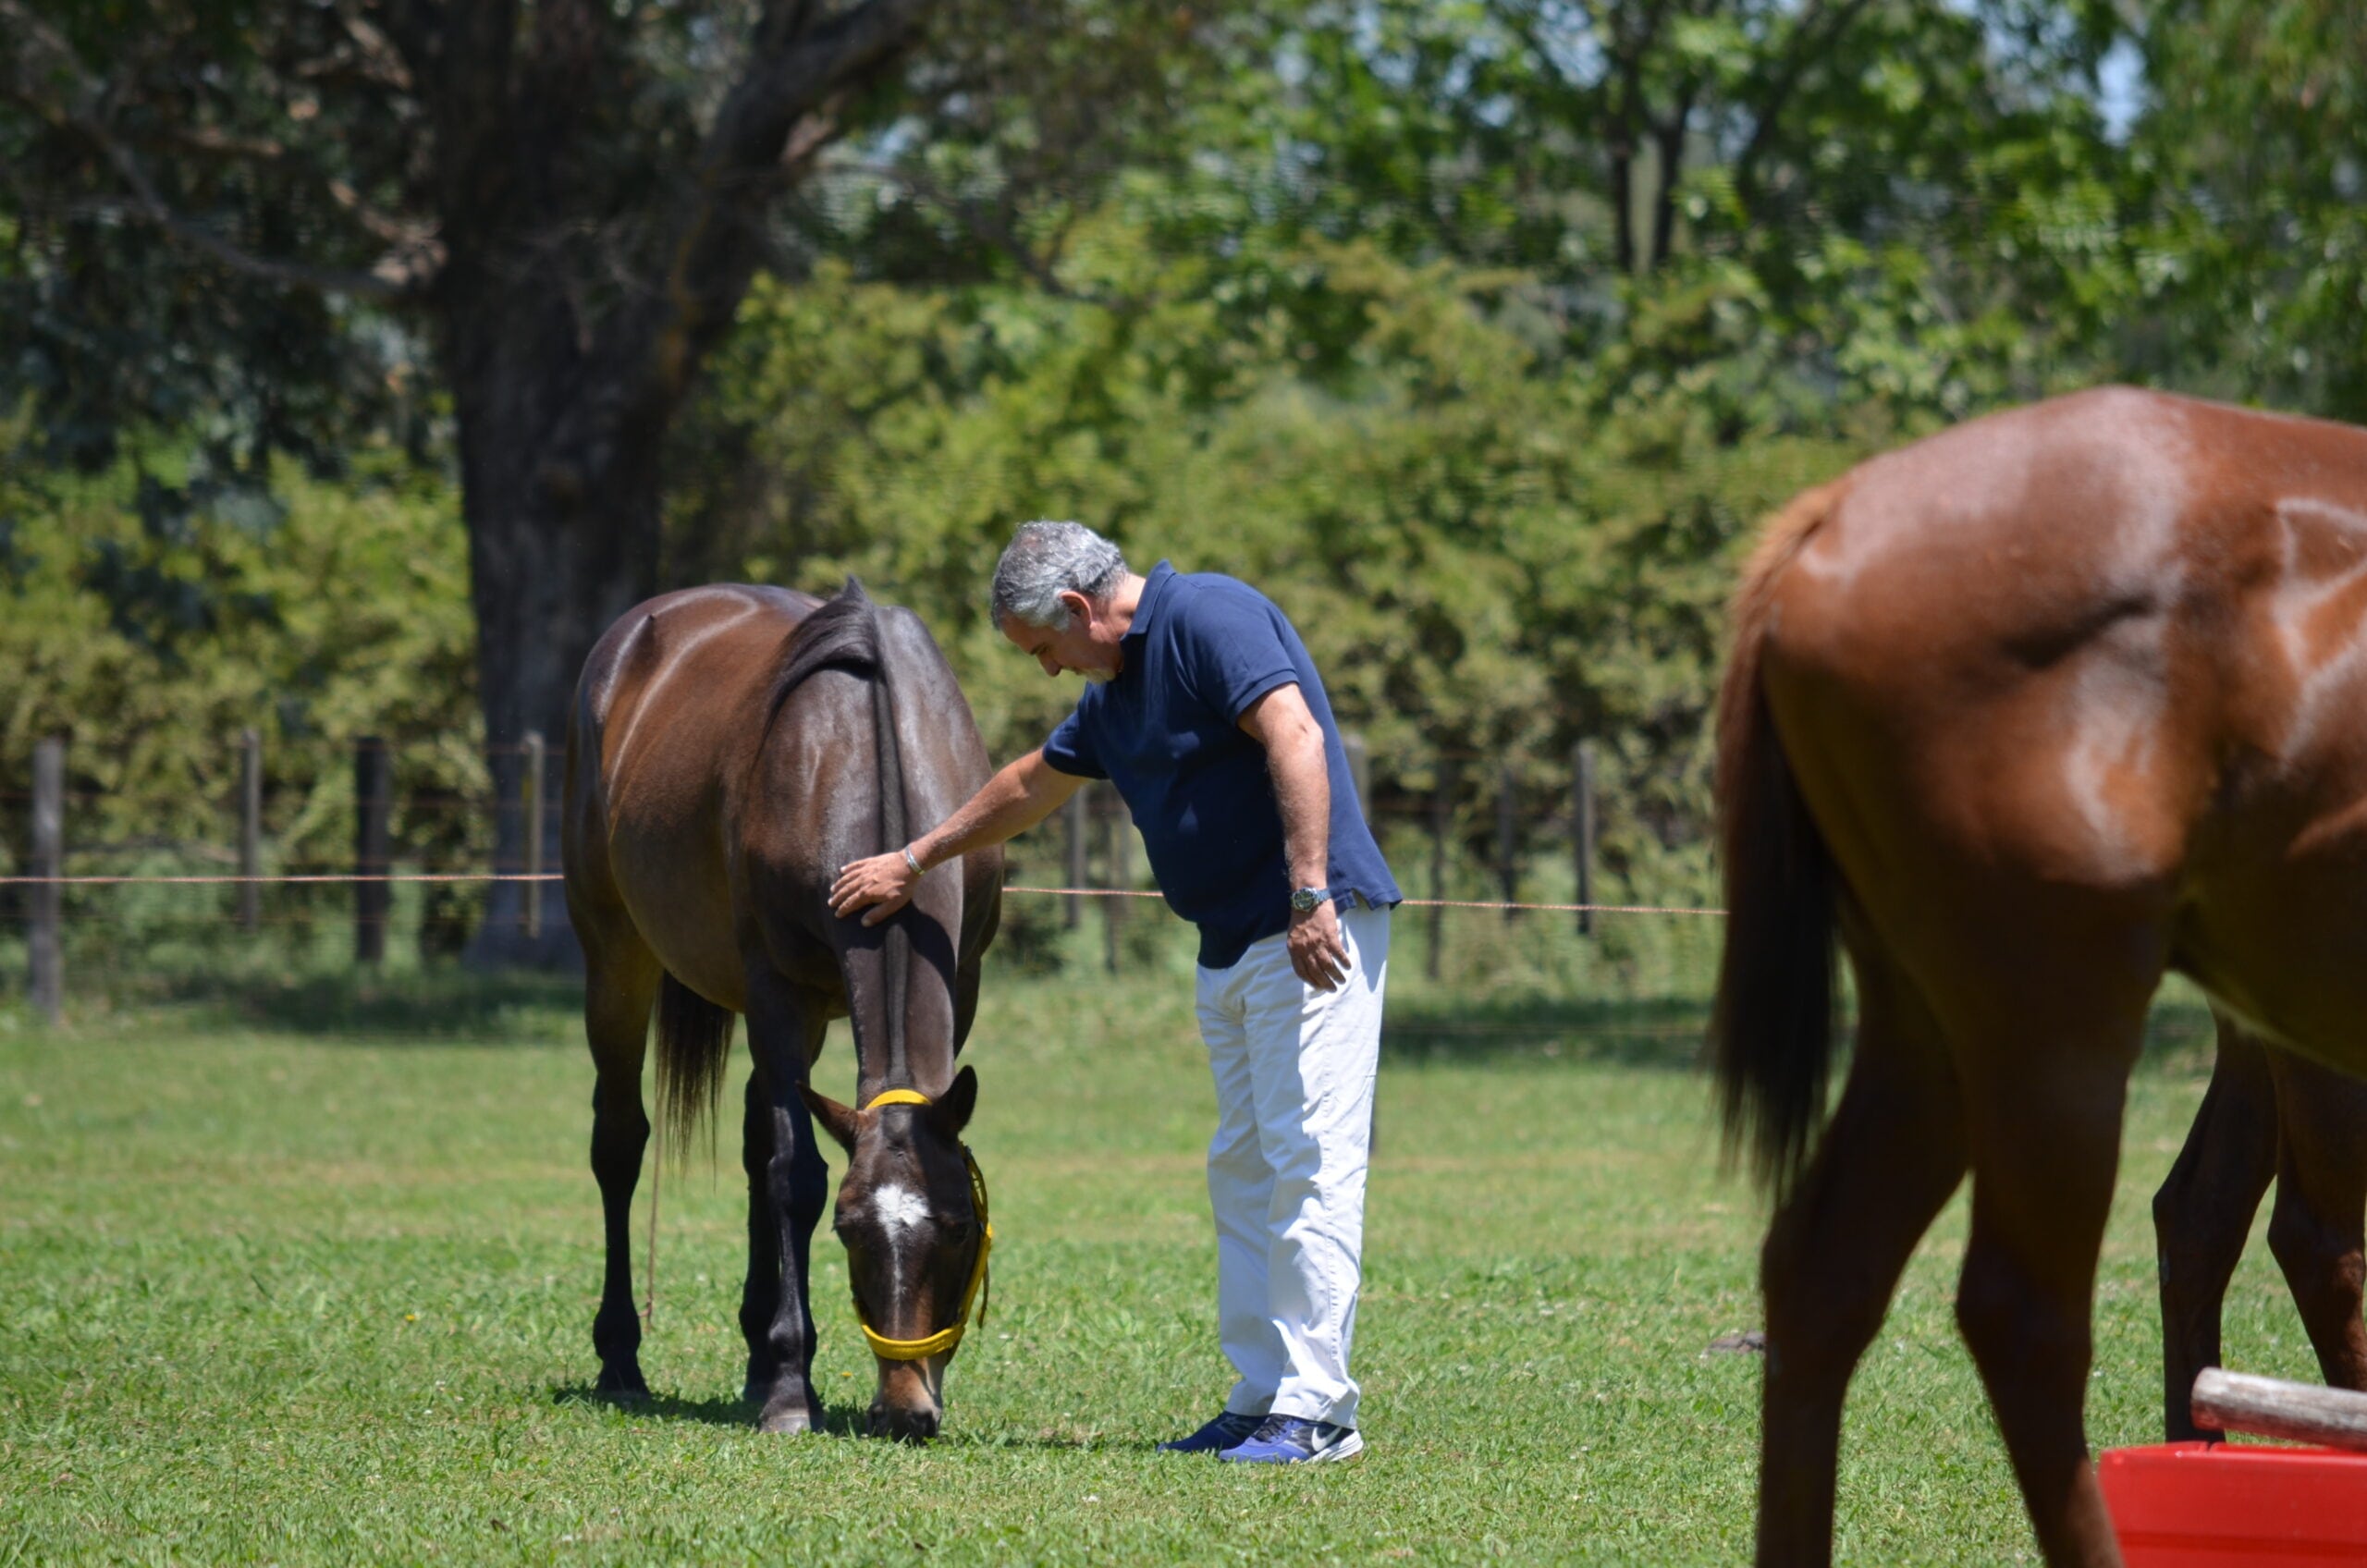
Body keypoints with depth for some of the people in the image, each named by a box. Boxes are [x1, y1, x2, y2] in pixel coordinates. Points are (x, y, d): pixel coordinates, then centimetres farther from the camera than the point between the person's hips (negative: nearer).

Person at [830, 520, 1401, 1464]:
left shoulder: (1209, 619, -11)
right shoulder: (1114, 693, 19)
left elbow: (1294, 735, -23)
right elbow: (1030, 788, 34)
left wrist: (1310, 896, -29)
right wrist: (913, 863, 43)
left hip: (1314, 931, -10)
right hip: (1229, 950, 10)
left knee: (1309, 1159, -12)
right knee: (1242, 1167, 10)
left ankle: (1317, 1412, -14)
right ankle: (1260, 1397, 12)